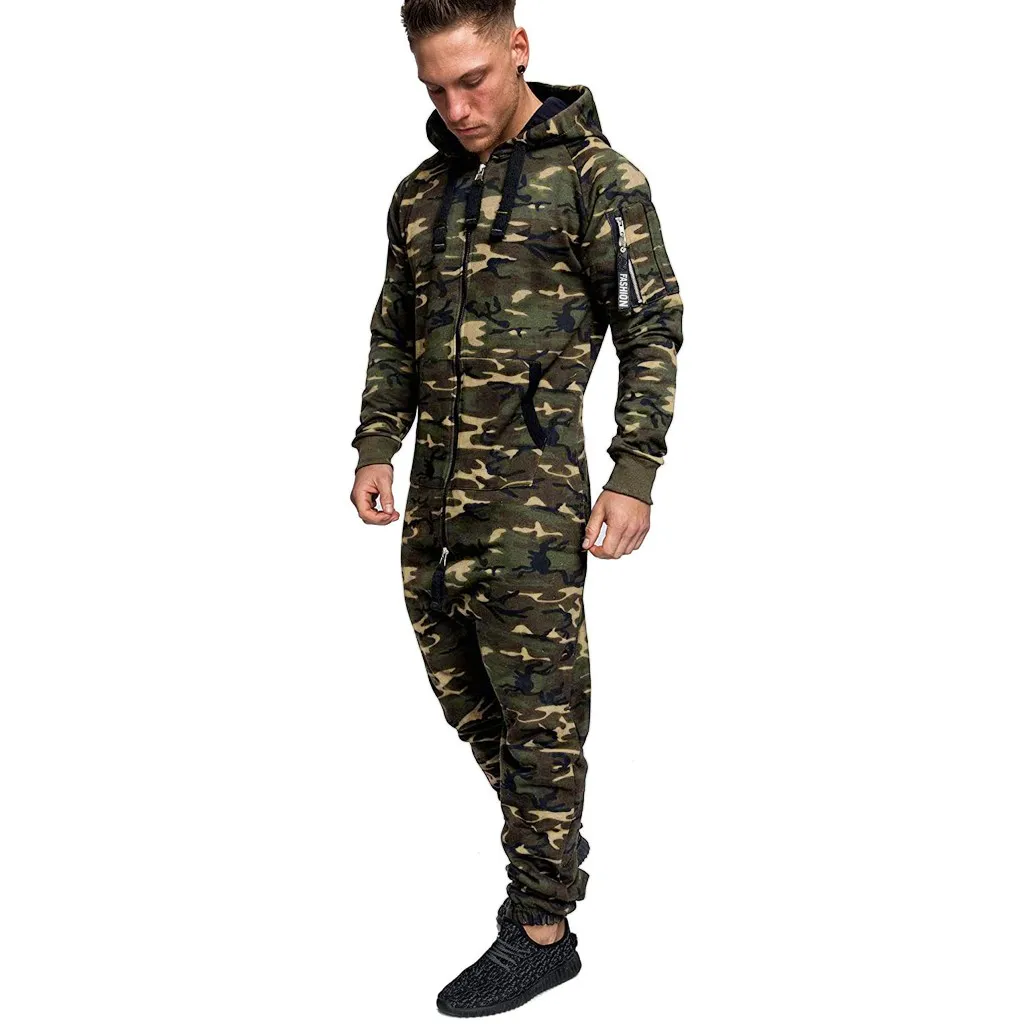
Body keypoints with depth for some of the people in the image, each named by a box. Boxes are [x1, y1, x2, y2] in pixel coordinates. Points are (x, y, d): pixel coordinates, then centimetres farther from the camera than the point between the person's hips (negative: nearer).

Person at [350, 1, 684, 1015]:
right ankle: (550, 843, 33)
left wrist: (635, 476, -12)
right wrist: (376, 447, 10)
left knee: (537, 704, -2)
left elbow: (652, 331, -6)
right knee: (459, 683, 13)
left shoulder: (596, 175, -4)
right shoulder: (421, 191, 14)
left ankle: (541, 929, 9)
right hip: (435, 486, 7)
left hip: (531, 484, -7)